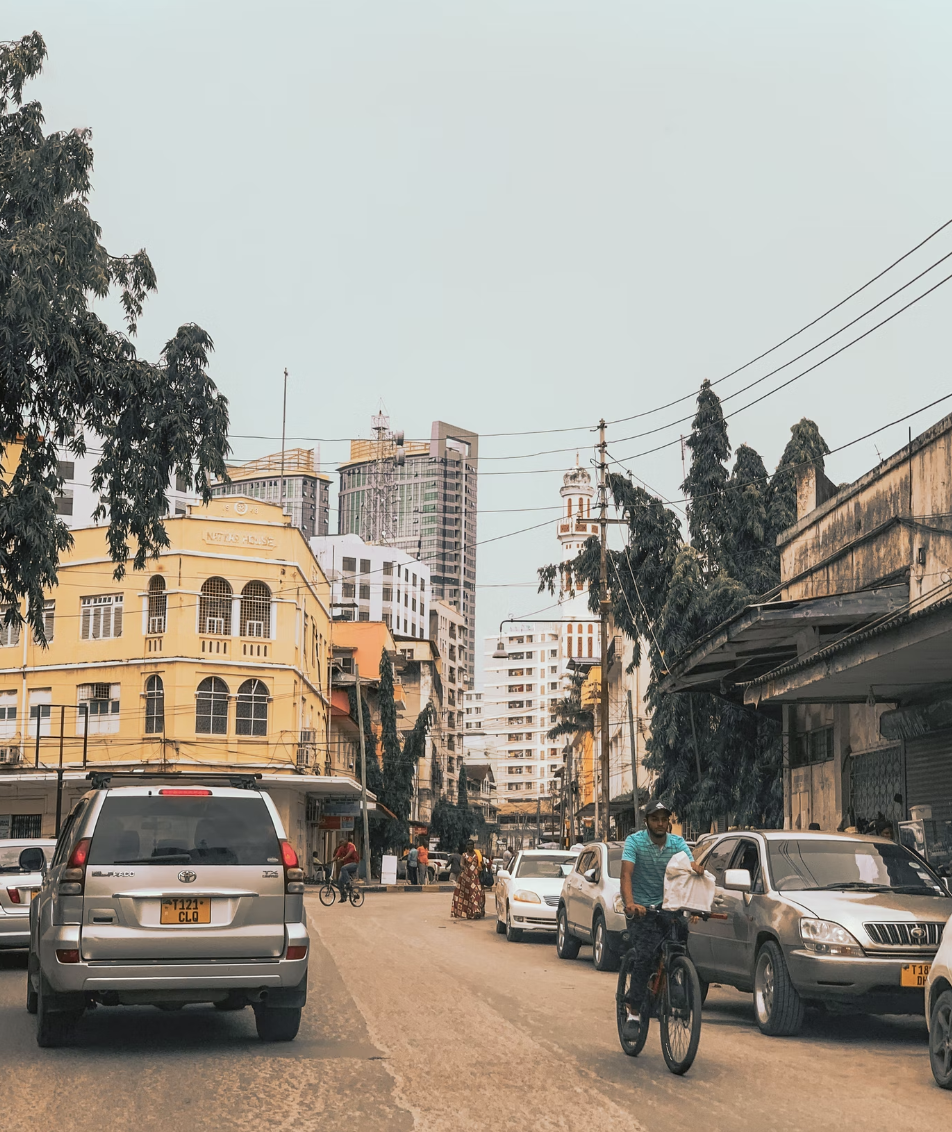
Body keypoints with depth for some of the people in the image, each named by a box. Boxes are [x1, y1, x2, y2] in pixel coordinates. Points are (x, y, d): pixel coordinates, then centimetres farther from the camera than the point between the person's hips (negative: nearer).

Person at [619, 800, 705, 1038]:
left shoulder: (677, 843, 3)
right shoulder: (634, 841, -7)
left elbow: (690, 863, -12)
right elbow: (626, 873, -19)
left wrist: (696, 866, -39)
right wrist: (629, 902, -37)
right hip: (641, 907, -4)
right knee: (644, 956, -19)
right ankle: (634, 1014, -12)